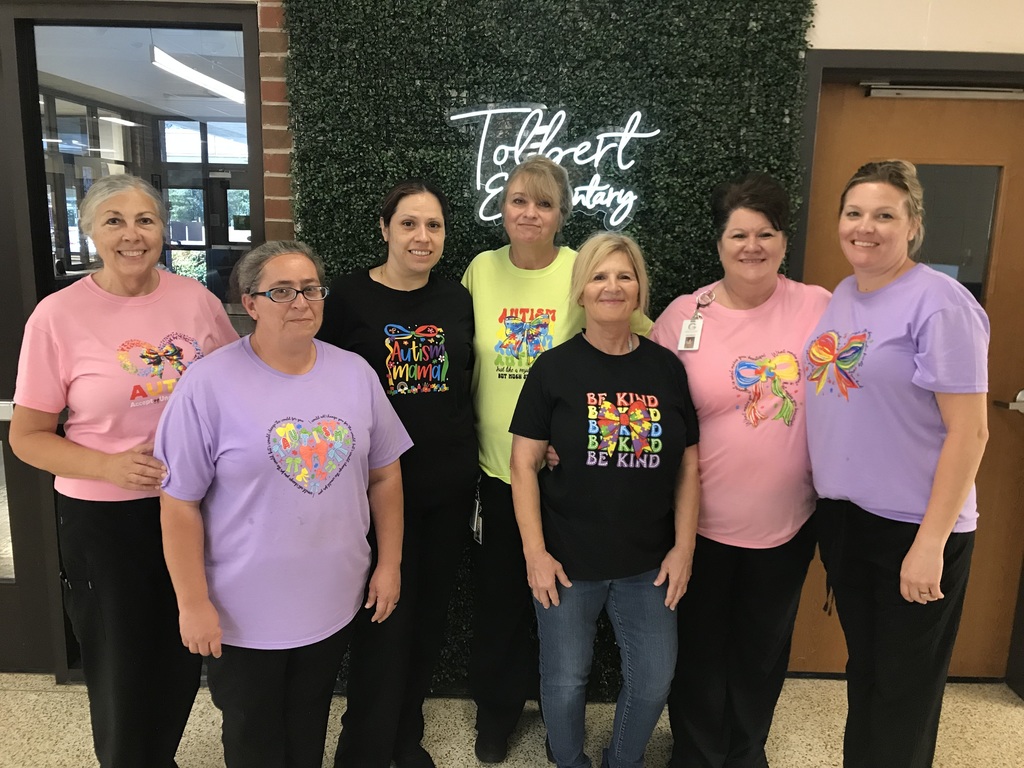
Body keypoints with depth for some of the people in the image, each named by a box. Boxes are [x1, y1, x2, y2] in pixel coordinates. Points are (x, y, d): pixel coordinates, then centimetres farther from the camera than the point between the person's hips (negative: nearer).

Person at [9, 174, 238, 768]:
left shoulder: (196, 299, -3)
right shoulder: (59, 315, -10)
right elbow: (27, 437, -4)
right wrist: (107, 466, -20)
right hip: (102, 519, -3)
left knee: (183, 663, 19)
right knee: (122, 674, 12)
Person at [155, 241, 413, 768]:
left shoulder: (356, 374, -2)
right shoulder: (209, 384, -16)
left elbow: (384, 475, 4)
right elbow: (179, 504, -12)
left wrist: (389, 564, 4)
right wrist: (194, 604, -10)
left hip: (333, 603, 3)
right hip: (243, 614, -3)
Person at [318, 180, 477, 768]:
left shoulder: (458, 299, 5)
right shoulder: (349, 296, -6)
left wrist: (470, 464, 8)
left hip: (450, 487, 4)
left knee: (430, 615, 15)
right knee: (384, 621, 1)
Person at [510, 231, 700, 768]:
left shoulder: (667, 368, 1)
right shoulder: (554, 368, -6)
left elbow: (688, 464, 4)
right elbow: (524, 463, -7)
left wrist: (684, 546, 0)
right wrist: (534, 551, -12)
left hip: (648, 562, 3)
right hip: (568, 560, -2)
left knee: (654, 681, 13)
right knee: (565, 679, 12)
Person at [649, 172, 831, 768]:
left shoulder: (819, 309, -6)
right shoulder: (682, 315, -7)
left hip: (787, 523, 1)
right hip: (699, 522, -1)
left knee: (763, 650, 20)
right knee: (699, 647, 16)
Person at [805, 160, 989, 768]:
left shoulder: (939, 303, -15)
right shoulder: (842, 296, 7)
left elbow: (969, 431, -17)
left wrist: (931, 541, -19)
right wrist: (827, 500, 12)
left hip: (914, 527, -6)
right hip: (842, 514, 7)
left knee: (903, 693, 11)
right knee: (863, 670, 22)